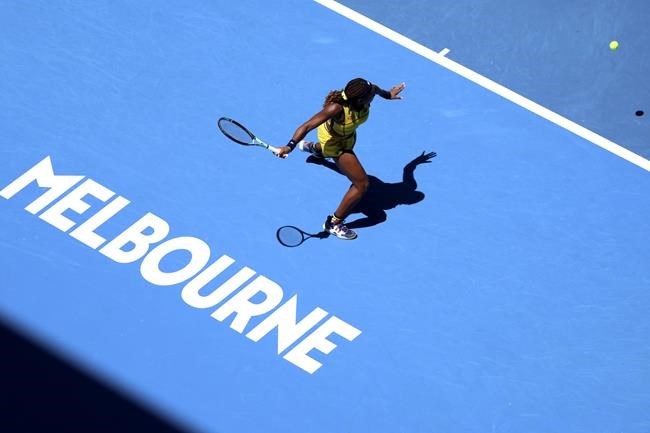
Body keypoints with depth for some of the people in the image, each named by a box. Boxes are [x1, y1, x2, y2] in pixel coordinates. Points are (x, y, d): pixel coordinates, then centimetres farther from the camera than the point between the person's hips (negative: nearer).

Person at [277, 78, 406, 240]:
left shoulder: (369, 91, -31)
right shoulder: (336, 108, -48)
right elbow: (307, 126, -50)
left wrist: (387, 94, 19)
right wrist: (290, 146, -62)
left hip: (348, 135, 7)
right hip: (334, 142, -7)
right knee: (362, 184, -11)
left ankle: (314, 147, 79)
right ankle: (333, 223, 7)